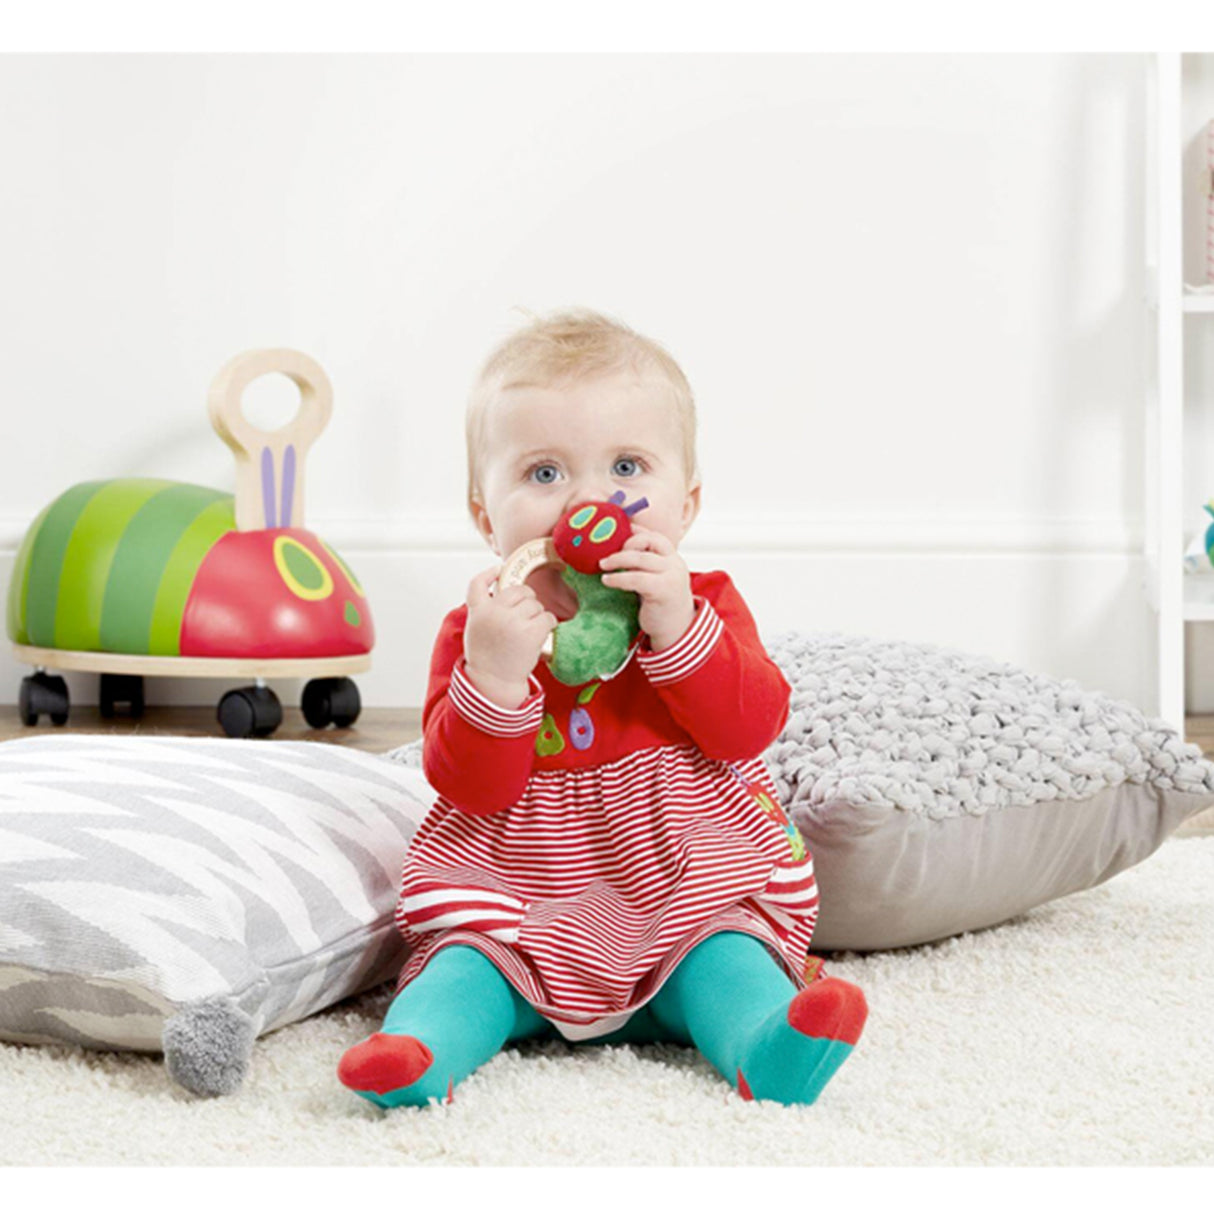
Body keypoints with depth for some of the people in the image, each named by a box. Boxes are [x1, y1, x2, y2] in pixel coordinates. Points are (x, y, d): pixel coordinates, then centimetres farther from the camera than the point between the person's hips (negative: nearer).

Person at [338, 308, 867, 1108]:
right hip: (518, 906, 0)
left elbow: (751, 728, -14)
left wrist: (678, 627, -28)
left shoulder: (705, 605, 2)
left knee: (725, 958, -25)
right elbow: (470, 788, -11)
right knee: (463, 963, -23)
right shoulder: (480, 629, -2)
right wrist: (494, 674, -29)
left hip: (689, 897, 0)